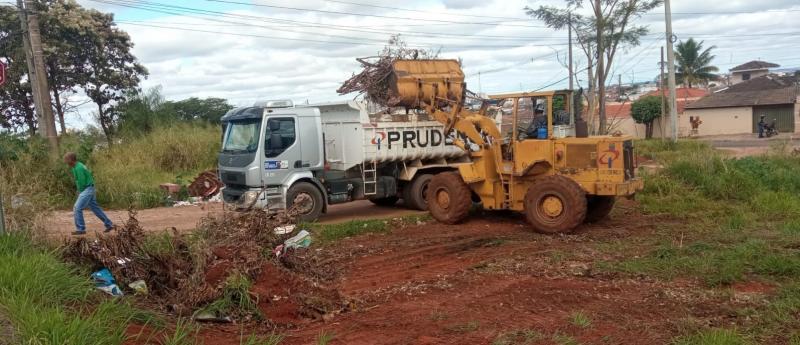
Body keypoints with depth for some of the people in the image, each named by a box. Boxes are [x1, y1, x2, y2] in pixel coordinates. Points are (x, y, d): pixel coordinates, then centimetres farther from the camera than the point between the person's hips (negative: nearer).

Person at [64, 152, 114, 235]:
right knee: (95, 208, 13)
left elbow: (81, 183, -19)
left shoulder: (78, 168, -19)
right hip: (89, 190, 10)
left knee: (77, 208, -10)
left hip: (87, 189, -10)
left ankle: (81, 229, -4)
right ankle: (109, 225, 17)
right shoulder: (77, 166, 12)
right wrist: (80, 192, 10)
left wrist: (80, 192, -5)